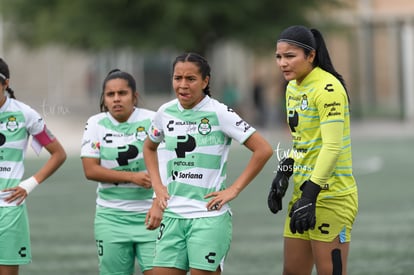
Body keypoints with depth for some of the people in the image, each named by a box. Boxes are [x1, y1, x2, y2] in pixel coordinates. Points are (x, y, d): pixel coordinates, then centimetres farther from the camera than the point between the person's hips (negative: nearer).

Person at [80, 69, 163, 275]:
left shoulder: (152, 121, -5)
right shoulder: (96, 124, 2)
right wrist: (132, 176, -14)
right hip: (111, 217, 2)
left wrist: (159, 205, -24)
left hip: (149, 213, -2)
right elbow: (90, 170, -4)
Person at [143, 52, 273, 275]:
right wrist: (157, 186, 13)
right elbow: (149, 147, 27)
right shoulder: (165, 113, 6)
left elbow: (263, 150, -9)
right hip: (173, 215, 5)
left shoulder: (219, 113, -8)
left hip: (209, 215, -5)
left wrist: (234, 189, -10)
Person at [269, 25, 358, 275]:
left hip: (331, 196, -9)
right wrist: (283, 174, 11)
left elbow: (332, 147, -22)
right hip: (304, 191, 9)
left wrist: (310, 196, -25)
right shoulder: (293, 88, 11)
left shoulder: (328, 88, -16)